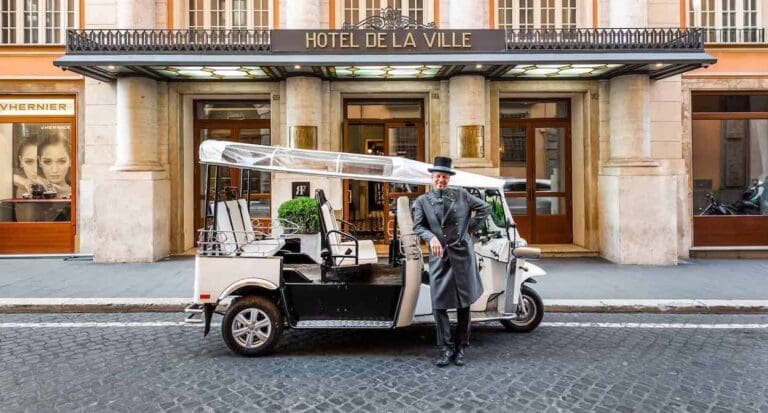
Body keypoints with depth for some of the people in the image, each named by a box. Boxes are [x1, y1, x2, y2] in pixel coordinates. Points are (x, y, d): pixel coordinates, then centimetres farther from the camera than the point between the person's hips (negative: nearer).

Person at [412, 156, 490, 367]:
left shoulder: (461, 195, 7)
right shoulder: (422, 201, 5)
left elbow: (484, 208, 15)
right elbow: (417, 226, -5)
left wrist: (471, 227, 6)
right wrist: (431, 237, -23)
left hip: (462, 255, 1)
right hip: (438, 258, 0)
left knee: (464, 304, 7)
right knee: (439, 305, -2)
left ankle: (460, 349, 19)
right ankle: (446, 350, 9)